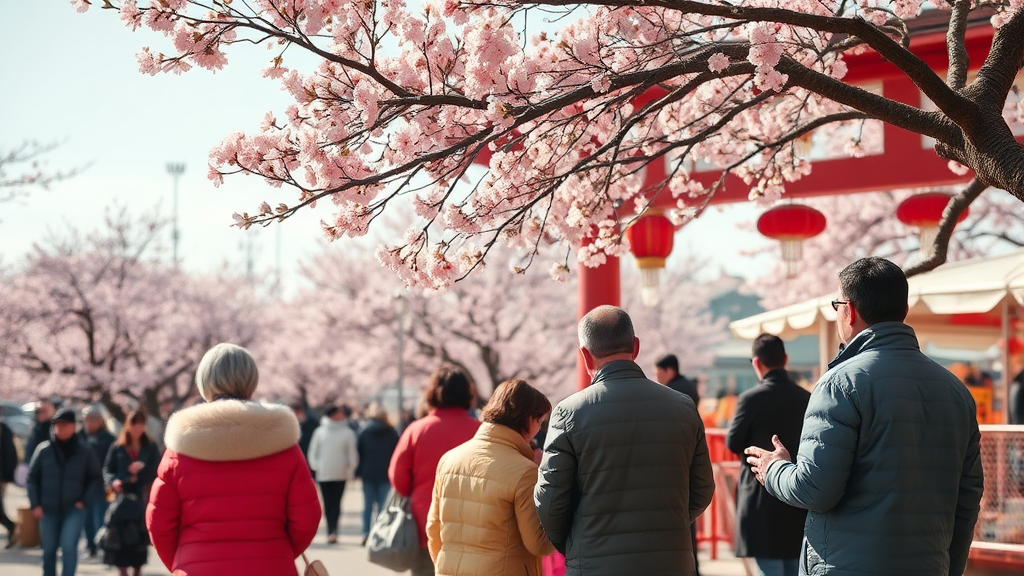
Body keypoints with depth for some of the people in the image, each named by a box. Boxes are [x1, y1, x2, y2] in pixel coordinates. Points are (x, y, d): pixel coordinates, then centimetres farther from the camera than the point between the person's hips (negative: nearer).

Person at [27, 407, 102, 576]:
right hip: (48, 510, 2)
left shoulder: (84, 452, -2)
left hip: (74, 510, -2)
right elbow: (32, 477, 5)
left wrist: (84, 500, -5)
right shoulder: (43, 450, -1)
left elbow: (95, 478, 5)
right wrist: (35, 504, -2)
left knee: (69, 546, -20)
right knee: (49, 551, 11)